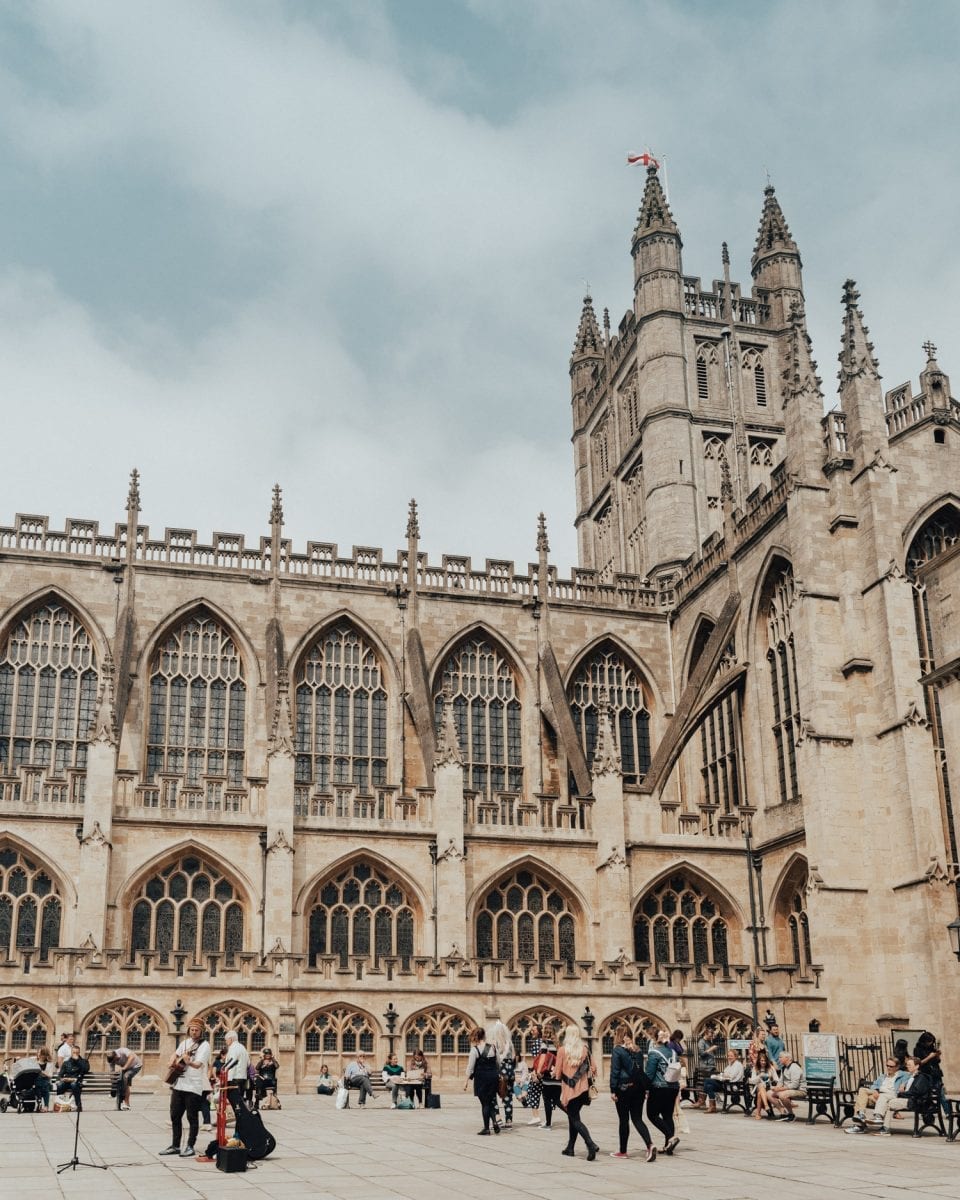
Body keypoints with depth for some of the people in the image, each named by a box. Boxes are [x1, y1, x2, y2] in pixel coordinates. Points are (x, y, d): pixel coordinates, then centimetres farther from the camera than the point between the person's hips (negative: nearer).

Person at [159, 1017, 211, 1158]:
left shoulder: (204, 1045, -9)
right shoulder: (185, 1042, 13)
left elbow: (198, 1064, -22)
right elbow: (176, 1053, 31)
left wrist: (189, 1062, -42)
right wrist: (173, 1061, 9)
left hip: (193, 1087, -7)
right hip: (178, 1085, 7)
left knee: (192, 1117, -2)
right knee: (175, 1116, 10)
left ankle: (190, 1147, 6)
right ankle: (175, 1146, 19)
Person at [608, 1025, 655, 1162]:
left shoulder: (618, 1050, -8)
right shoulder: (637, 1050, 9)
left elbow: (614, 1071, -11)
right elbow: (641, 1070, 13)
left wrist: (613, 1090, -8)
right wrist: (644, 1089, 16)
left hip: (624, 1088, -5)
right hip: (638, 1087, 5)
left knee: (624, 1120, 6)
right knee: (637, 1119, 6)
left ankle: (622, 1151, 15)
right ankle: (650, 1145, -14)